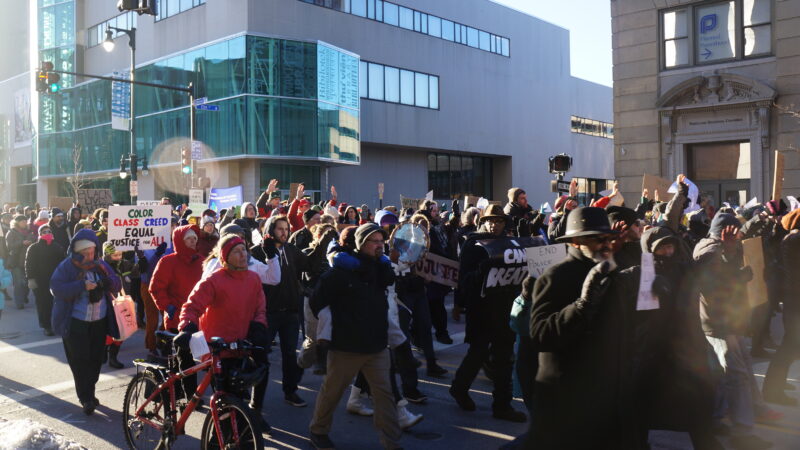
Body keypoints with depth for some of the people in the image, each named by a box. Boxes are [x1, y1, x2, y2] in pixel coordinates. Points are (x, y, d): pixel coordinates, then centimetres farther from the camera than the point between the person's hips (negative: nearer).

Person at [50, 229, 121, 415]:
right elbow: (56, 288, -17)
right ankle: (86, 398, 4)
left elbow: (116, 284, 4)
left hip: (99, 322, 4)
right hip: (75, 323, -4)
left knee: (95, 359, 11)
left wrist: (109, 281, -18)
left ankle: (89, 393, 27)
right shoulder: (66, 266, -7)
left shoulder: (100, 265, 5)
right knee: (80, 361, -4)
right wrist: (82, 285, -28)